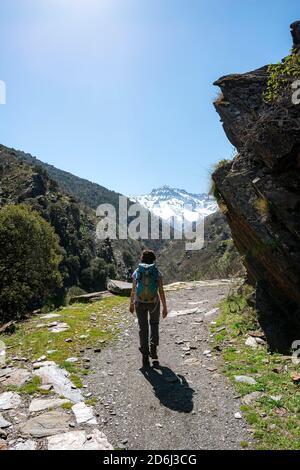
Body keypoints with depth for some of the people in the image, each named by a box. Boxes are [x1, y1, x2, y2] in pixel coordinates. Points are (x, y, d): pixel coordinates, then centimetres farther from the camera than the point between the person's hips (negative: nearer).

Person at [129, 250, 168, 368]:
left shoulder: (136, 272, -3)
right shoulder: (157, 273, -7)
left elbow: (133, 290, 2)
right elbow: (161, 291, -9)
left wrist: (131, 304, 16)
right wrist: (165, 307, 0)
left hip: (140, 303, 1)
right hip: (154, 303, 0)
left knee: (143, 329, 11)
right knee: (154, 324, 26)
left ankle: (145, 358, 9)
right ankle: (153, 349, 14)